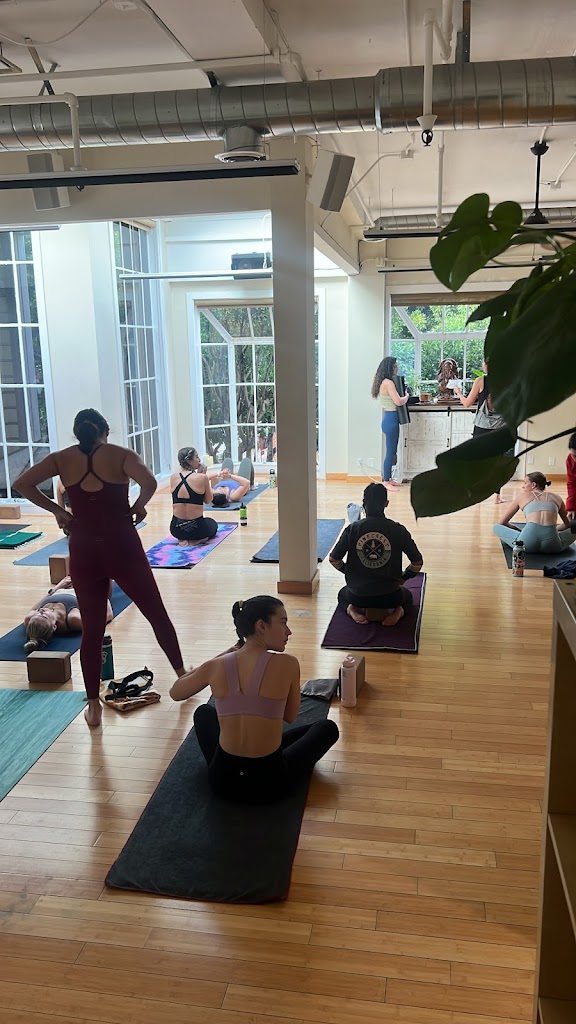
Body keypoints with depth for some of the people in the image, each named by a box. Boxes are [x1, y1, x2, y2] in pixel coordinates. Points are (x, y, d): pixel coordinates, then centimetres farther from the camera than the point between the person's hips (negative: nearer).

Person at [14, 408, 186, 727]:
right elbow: (149, 482, -21)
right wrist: (138, 506, -3)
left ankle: (93, 707, 16)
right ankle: (182, 675, 31)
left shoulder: (62, 459, 4)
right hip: (123, 547, -2)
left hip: (83, 552, 2)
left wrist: (57, 511, 2)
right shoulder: (120, 455, -3)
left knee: (91, 630, 12)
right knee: (157, 614, 16)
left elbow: (22, 484, -4)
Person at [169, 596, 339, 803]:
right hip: (270, 782, -3)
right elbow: (290, 716, 3)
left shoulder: (215, 666, -8)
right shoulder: (288, 665, -14)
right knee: (327, 727, 23)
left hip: (223, 779, 3)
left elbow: (175, 693, 13)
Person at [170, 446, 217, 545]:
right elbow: (208, 500, 0)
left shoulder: (173, 478, -2)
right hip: (197, 528, -3)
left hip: (176, 529, 4)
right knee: (212, 523, 34)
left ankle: (183, 539, 11)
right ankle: (196, 540, 6)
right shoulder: (202, 478, -15)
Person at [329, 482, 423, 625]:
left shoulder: (352, 529, -8)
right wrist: (403, 577, 16)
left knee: (343, 594, 37)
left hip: (358, 596, 1)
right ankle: (398, 611, 1)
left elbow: (334, 560, -2)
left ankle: (352, 610, 3)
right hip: (389, 597, 0)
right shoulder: (398, 530, -8)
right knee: (407, 596, 35)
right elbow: (417, 563, -3)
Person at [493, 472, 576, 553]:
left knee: (496, 527, 22)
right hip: (551, 545, 2)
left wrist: (517, 530, 43)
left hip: (528, 544, -2)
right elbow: (568, 524, 36)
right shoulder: (556, 497, 25)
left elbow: (502, 522, 29)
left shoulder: (522, 496, 22)